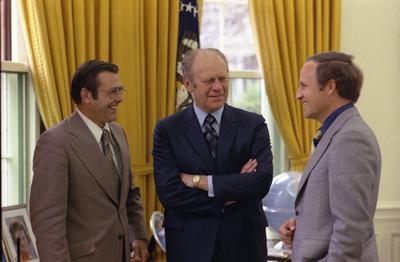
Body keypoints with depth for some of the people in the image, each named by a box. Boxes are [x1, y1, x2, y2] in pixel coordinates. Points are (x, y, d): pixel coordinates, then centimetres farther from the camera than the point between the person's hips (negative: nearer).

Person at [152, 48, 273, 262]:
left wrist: (199, 181, -15)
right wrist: (228, 197, -14)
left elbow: (262, 181, -14)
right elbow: (168, 192, -12)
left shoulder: (253, 124, -1)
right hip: (189, 244, -1)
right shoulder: (167, 130, -3)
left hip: (244, 242, 1)